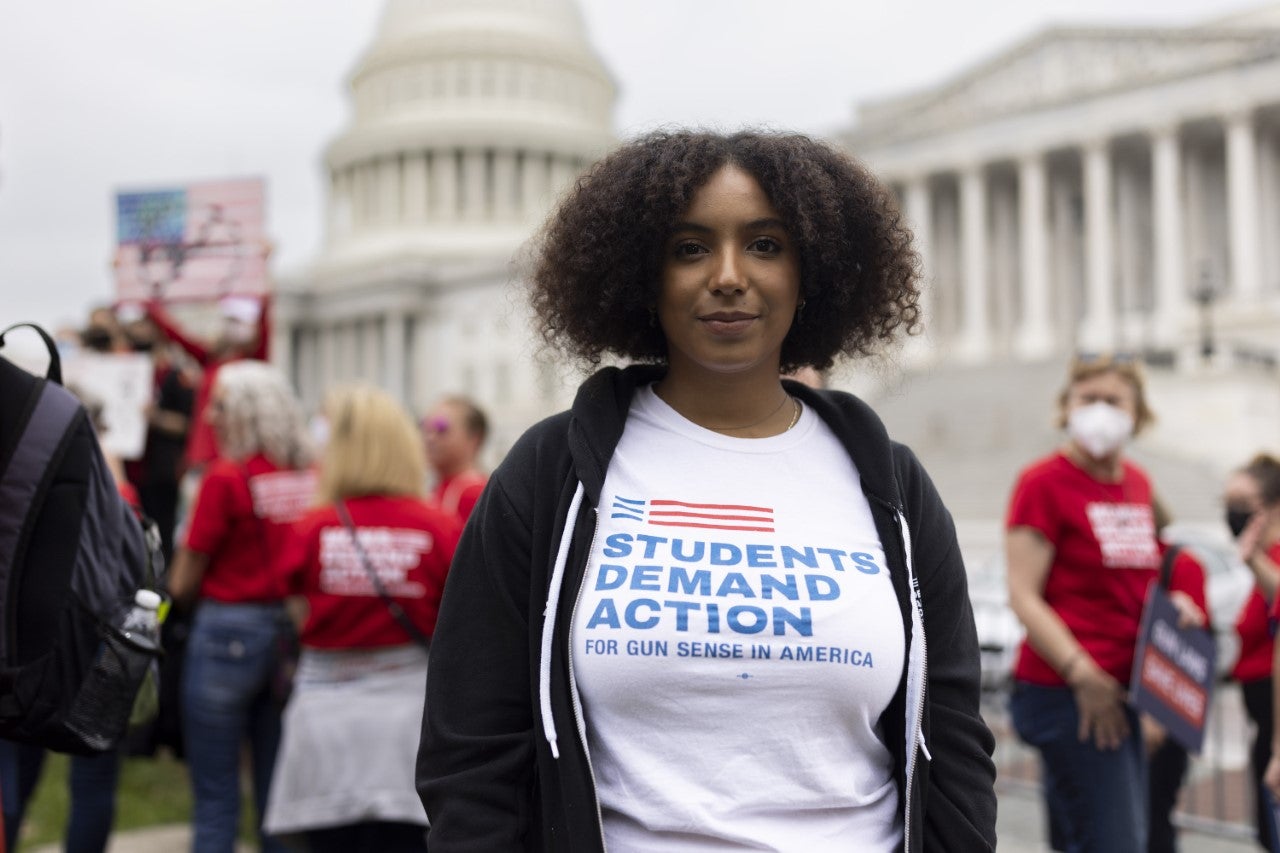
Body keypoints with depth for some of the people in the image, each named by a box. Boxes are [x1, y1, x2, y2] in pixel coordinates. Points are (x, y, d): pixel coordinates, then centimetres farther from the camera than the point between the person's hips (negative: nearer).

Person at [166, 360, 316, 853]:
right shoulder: (313, 479, 2)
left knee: (215, 798, 3)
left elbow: (182, 585, -6)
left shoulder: (226, 477, -11)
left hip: (228, 632, -5)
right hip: (294, 632, 5)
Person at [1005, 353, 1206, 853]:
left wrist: (1171, 605, 4)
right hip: (1064, 693, -7)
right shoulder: (1044, 481, -8)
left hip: (1123, 690, 8)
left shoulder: (1137, 483, 14)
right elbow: (1024, 597, -13)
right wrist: (1083, 675, -19)